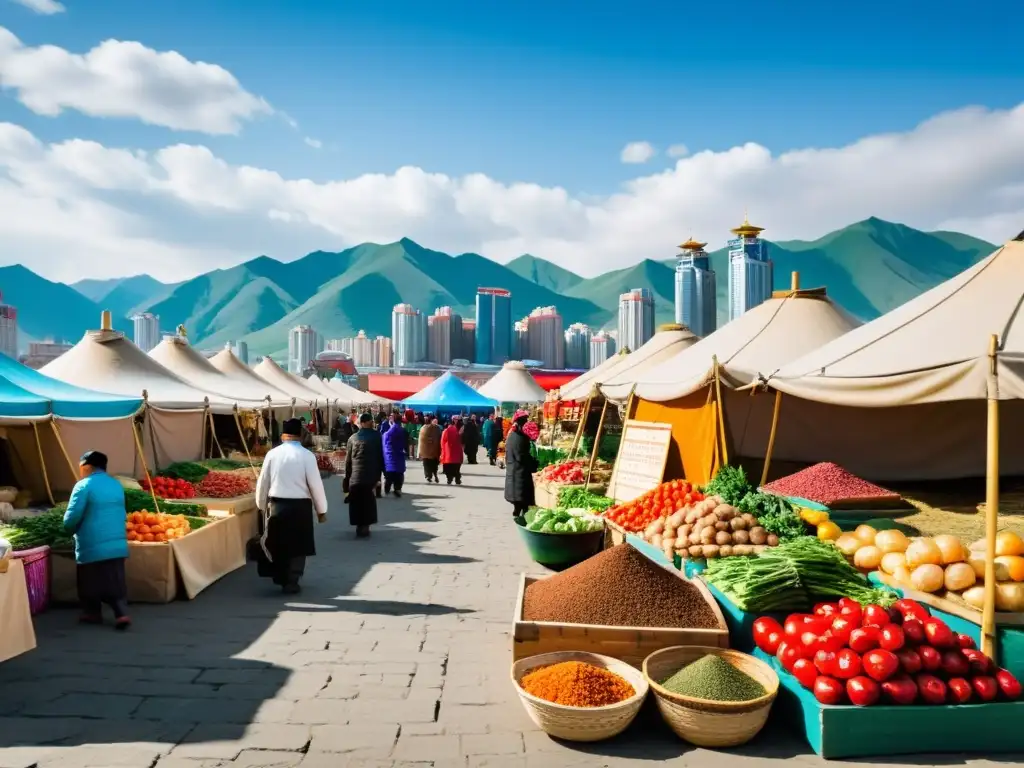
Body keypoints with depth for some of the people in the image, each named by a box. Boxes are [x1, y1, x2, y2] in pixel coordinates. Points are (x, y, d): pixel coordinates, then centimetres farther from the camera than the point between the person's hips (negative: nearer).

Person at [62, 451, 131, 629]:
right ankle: (122, 613, -3)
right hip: (117, 544, 6)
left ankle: (93, 614, 24)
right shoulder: (116, 485, 12)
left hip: (92, 546, -5)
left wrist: (71, 529, 7)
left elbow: (71, 519, -12)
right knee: (115, 582, 8)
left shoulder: (84, 486, -9)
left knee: (90, 583, 12)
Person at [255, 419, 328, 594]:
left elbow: (262, 483, 6)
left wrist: (262, 506, 21)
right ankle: (291, 583, 14)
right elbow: (316, 484, -8)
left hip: (275, 504, 3)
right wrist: (321, 510, 2)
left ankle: (280, 577, 33)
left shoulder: (272, 454, 0)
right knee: (297, 546, 11)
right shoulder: (306, 455, -10)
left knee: (278, 543, 20)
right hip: (299, 506, -3)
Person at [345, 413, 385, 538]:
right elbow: (380, 456, -2)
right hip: (371, 476, -2)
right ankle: (364, 526, 6)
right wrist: (379, 474, 3)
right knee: (368, 502, 8)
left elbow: (348, 460, 7)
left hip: (355, 476, 2)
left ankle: (360, 526, 11)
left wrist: (347, 477, 12)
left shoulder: (352, 438, 5)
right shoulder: (376, 436, -1)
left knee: (357, 503, 10)